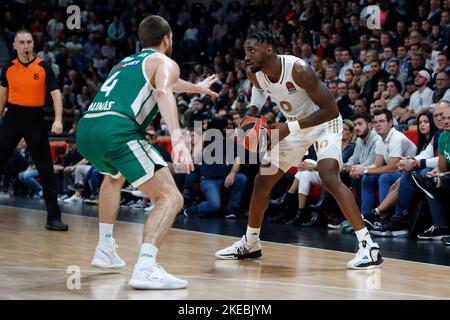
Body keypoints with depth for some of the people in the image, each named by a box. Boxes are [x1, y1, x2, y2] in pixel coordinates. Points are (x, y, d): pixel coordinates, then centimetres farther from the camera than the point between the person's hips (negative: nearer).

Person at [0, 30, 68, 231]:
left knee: (46, 169, -3)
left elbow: (55, 94, -7)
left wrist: (58, 120, -20)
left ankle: (53, 217, 0)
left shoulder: (43, 67, -3)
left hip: (35, 120, -3)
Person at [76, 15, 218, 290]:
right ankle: (146, 269, -24)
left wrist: (197, 87, 73)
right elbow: (163, 92, -14)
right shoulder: (164, 62, 11)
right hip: (116, 130, -8)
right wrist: (177, 138, -28)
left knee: (114, 177, 40)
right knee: (171, 198, -6)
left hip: (85, 130, 8)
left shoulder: (126, 62, 35)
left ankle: (105, 250, 36)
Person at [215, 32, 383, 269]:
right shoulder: (254, 74, -13)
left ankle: (368, 246, -27)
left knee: (329, 179, -28)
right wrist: (252, 116, -3)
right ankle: (250, 243, 27)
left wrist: (289, 128, -36)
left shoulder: (298, 70, -33)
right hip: (294, 127, 7)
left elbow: (331, 110, -31)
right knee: (262, 181, 8)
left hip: (324, 123, -7)